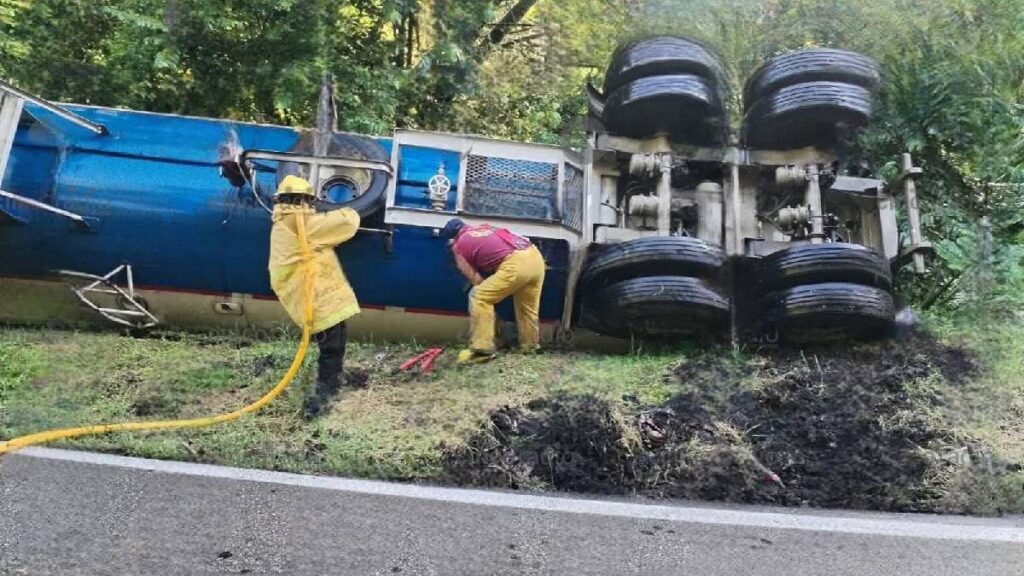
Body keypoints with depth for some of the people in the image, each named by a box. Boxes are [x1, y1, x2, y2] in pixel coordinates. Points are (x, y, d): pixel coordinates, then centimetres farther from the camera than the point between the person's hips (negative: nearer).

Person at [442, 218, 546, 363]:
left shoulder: (459, 246, 12)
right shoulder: (485, 227, 30)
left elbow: (477, 281, 10)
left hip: (515, 264, -7)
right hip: (536, 256, 7)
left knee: (479, 297, -1)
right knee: (528, 306, 24)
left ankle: (482, 349, -5)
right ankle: (530, 345, 38)